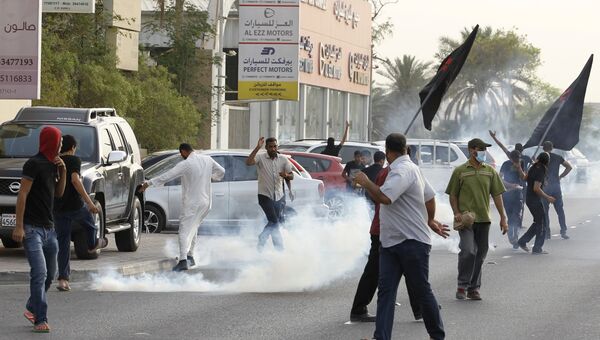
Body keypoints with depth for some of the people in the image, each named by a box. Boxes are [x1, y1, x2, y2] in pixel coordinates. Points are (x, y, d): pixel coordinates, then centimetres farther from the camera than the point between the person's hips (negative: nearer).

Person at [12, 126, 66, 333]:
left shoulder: (52, 164, 13)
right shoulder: (34, 164, -11)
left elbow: (59, 193, 22)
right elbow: (23, 194, -15)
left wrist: (62, 171, 6)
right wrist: (19, 226, -20)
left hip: (48, 227, 9)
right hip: (32, 228, -9)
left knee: (50, 274, 15)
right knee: (39, 273, -16)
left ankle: (32, 309, 32)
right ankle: (41, 320, -16)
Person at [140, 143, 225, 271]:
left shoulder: (186, 164, -13)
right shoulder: (207, 160, 6)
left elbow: (167, 176, -17)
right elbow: (221, 171, 20)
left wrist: (149, 183, -12)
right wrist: (213, 177, 42)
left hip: (192, 203, -7)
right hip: (206, 202, 7)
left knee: (184, 231, -11)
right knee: (193, 228, 24)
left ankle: (183, 260, -26)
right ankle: (190, 257, 28)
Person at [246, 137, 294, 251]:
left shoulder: (283, 159, 4)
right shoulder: (261, 158, -7)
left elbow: (291, 176, 6)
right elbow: (248, 162, -26)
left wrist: (286, 175, -18)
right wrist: (257, 148, -29)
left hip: (279, 196, 5)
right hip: (265, 195, -5)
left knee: (275, 222, 10)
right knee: (274, 221, -13)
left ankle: (261, 243, 27)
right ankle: (279, 247, -2)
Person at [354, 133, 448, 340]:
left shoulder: (403, 171, -17)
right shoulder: (411, 168, 15)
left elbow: (384, 197, -31)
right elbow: (430, 196, 24)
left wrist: (365, 182, -15)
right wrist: (430, 221, 36)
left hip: (412, 243, -9)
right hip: (390, 242, 9)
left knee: (422, 291, 4)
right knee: (385, 290, -3)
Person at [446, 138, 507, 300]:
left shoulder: (490, 171, 10)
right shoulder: (460, 171, 1)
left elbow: (497, 195, 10)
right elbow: (453, 195, 5)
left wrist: (503, 218, 6)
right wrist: (456, 213, -9)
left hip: (483, 219, 4)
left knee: (480, 254, 7)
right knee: (468, 251, -17)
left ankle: (474, 288, 16)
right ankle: (462, 286, -5)